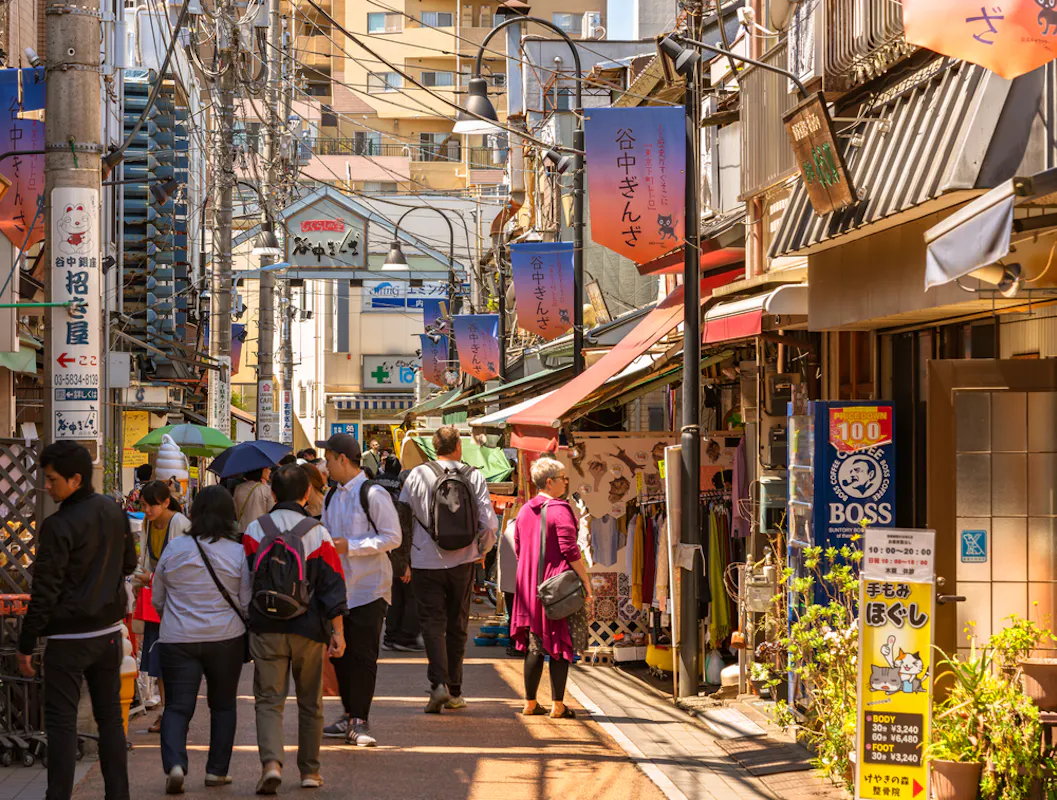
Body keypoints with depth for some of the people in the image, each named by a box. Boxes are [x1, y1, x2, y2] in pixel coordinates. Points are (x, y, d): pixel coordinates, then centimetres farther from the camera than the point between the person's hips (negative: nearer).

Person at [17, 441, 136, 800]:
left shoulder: (58, 527, -19)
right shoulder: (114, 512, 2)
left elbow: (44, 592, -17)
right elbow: (128, 564, 16)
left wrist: (26, 645, -10)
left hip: (69, 637, -7)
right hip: (109, 633, 7)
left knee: (61, 722, -1)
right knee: (110, 716, 14)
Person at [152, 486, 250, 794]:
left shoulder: (174, 549, -1)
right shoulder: (237, 553, -6)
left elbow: (157, 600, 10)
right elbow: (246, 603, -2)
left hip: (178, 640, 0)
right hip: (226, 639, 0)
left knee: (177, 707, 2)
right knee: (223, 705, 16)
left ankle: (174, 763, -20)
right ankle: (217, 770, 18)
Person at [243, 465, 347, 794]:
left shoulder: (255, 530, -2)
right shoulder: (319, 533, -4)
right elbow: (333, 587, -4)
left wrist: (248, 619, 17)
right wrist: (338, 631, 1)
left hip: (266, 628, 0)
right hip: (308, 630, 0)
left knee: (268, 700, 2)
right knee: (310, 703, 14)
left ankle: (271, 761, -20)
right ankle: (309, 771, 20)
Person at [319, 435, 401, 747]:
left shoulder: (373, 494, -10)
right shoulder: (333, 498, 14)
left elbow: (392, 537, -14)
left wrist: (350, 546, -19)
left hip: (368, 588, -7)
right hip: (339, 587, 7)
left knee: (362, 657, -7)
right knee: (340, 654, 9)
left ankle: (359, 721, -4)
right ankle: (350, 716, 19)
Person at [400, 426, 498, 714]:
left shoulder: (418, 475, -3)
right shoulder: (474, 477, -2)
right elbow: (489, 523, -4)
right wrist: (481, 550, 16)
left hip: (426, 562, -1)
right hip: (462, 561, 1)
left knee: (433, 622, 1)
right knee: (457, 625, 12)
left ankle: (439, 682, -18)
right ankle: (454, 691, 18)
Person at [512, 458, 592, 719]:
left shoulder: (524, 511, 10)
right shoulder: (560, 510, -13)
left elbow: (518, 549, 15)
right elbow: (570, 551, -16)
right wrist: (586, 582, -11)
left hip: (529, 585, 7)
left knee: (534, 646, 12)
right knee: (560, 645, -1)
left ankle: (530, 703, 15)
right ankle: (558, 705, -1)